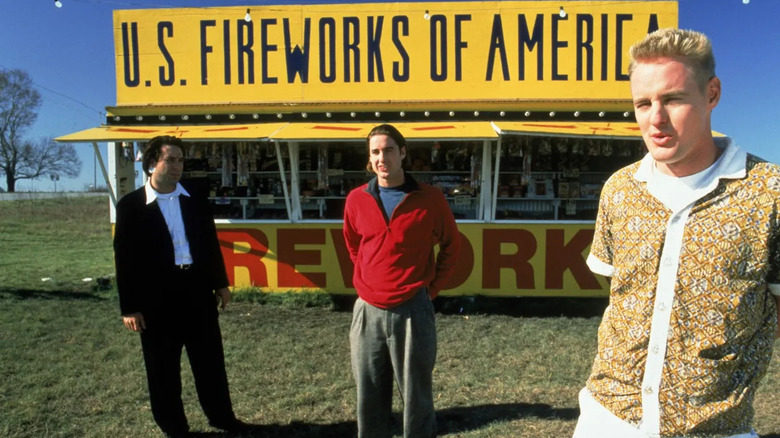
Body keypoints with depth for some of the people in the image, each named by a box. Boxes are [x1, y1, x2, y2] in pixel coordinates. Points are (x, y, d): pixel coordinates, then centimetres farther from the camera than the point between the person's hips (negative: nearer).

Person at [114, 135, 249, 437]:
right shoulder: (130, 205, -5)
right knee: (163, 369, 10)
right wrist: (129, 306, -8)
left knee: (211, 361, 14)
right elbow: (124, 258, -7)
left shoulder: (196, 201, 6)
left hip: (198, 290, 4)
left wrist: (220, 283, 13)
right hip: (156, 297, -3)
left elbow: (211, 245, 12)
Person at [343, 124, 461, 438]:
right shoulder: (356, 199, 2)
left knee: (416, 396, 7)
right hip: (368, 310, 3)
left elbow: (451, 244, 8)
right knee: (369, 397, 13)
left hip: (412, 310, -3)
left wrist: (433, 287, 3)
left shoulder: (429, 199, -6)